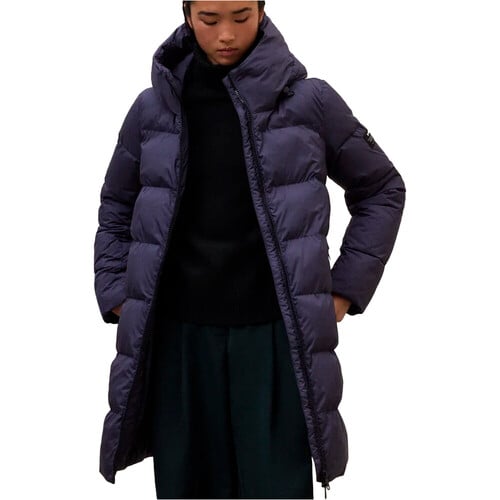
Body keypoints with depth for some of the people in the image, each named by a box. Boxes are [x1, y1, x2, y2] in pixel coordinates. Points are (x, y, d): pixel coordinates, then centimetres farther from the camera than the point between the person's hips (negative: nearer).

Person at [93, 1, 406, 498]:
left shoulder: (309, 99, -1)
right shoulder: (153, 108, 5)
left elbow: (382, 190, 9)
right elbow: (116, 208, 18)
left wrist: (345, 290, 3)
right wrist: (117, 300, 8)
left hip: (276, 336, -2)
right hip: (178, 337, 2)